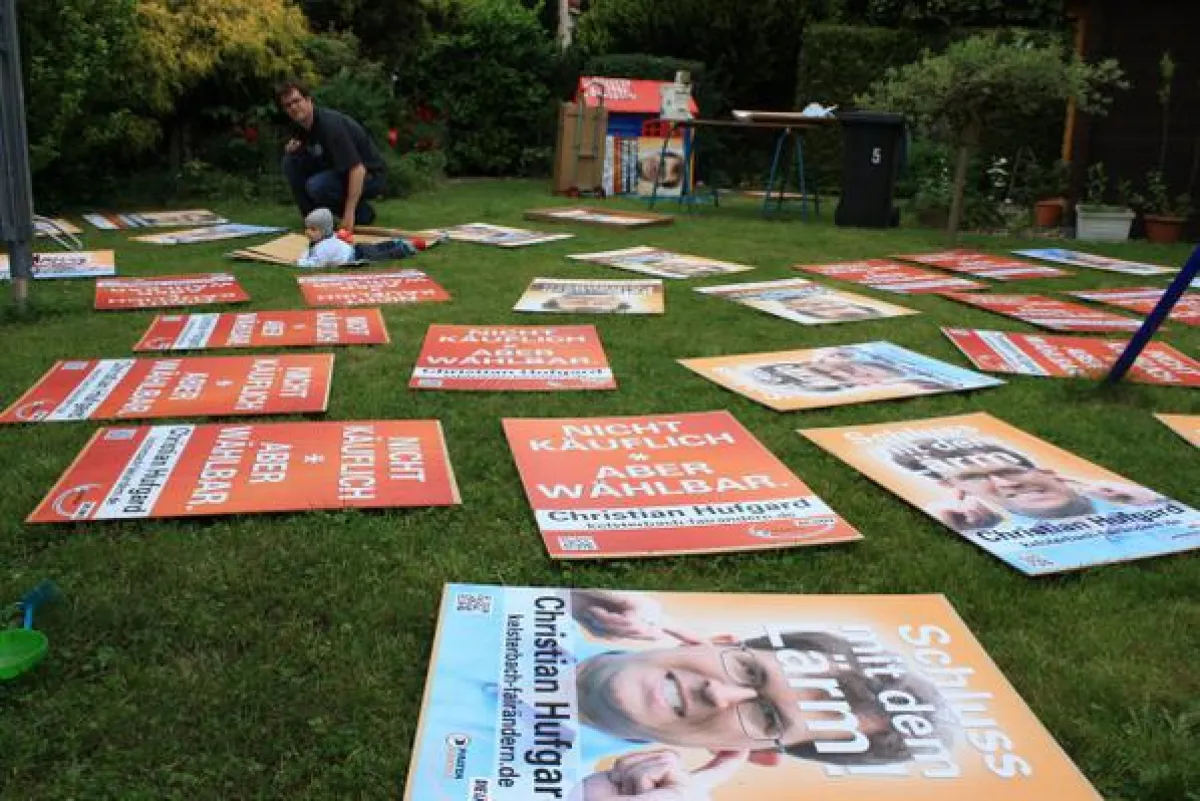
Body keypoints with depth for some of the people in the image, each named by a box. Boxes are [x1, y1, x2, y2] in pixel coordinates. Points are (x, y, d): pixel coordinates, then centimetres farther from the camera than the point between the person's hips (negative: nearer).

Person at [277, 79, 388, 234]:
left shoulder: (330, 124, -26)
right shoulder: (302, 128, 1)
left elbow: (357, 169, -33)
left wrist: (349, 214, -37)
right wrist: (292, 149, -6)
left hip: (370, 174, -8)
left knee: (316, 186, -31)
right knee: (291, 161, -4)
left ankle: (363, 212, -8)